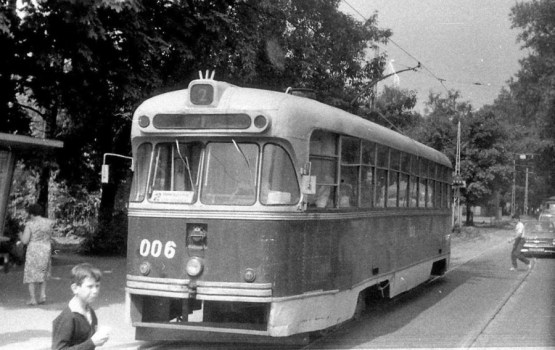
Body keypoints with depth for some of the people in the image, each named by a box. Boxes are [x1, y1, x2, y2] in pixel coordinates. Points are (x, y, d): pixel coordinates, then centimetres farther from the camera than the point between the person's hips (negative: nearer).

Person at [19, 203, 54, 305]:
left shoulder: (30, 224, -11)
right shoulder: (49, 222, 0)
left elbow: (25, 241, -11)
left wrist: (21, 236, 9)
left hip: (33, 252, -4)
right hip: (46, 251, 4)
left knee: (31, 275, 8)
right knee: (43, 274, 20)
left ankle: (32, 299, 6)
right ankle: (43, 294, 6)